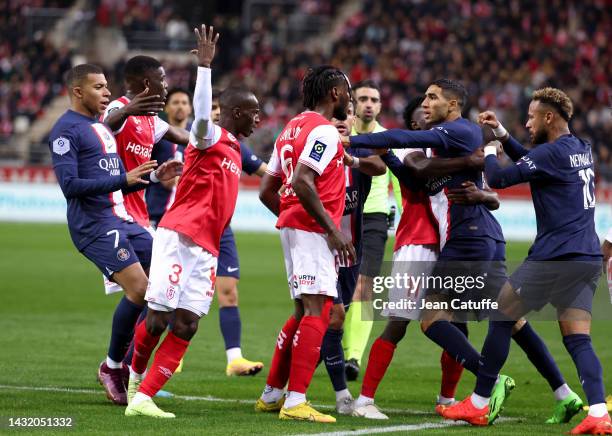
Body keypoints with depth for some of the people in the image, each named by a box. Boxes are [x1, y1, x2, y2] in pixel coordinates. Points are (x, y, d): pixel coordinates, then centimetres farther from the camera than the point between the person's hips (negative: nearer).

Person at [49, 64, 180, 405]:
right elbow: (71, 186, -17)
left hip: (122, 220, 9)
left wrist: (154, 176, 12)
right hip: (95, 225, -9)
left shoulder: (101, 127, 21)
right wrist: (123, 179, -21)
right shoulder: (66, 130, -8)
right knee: (139, 290, -19)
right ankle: (112, 367, 0)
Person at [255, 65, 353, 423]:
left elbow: (267, 191, 20)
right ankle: (296, 402, -18)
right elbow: (302, 182, -24)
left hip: (292, 226, 10)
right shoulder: (324, 131, -11)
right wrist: (333, 229, -21)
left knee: (303, 312, 17)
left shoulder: (293, 128, 18)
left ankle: (272, 394, 22)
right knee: (317, 311, -12)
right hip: (313, 230, -10)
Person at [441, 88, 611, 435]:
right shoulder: (581, 150, 15)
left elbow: (499, 179, -9)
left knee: (501, 315, 6)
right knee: (578, 339, 3)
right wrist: (502, 133, 24)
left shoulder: (551, 153, -12)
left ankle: (478, 405, 12)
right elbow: (531, 163, 30)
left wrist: (488, 150, 10)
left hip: (554, 257, -8)